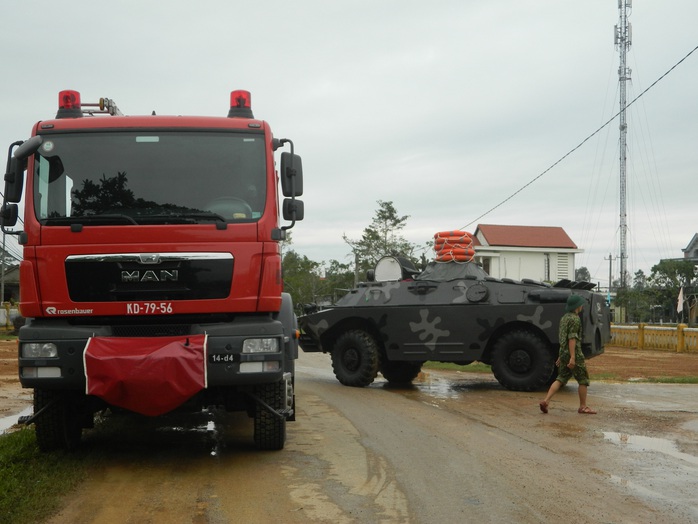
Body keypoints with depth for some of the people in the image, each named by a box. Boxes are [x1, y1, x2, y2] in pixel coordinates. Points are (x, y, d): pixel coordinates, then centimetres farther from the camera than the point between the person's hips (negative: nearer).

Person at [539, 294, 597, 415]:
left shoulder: (564, 317, 16)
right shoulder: (575, 319, -14)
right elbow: (572, 338, -21)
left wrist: (561, 356, 24)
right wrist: (572, 357, -24)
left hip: (564, 353, 9)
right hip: (575, 354, -9)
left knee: (561, 378, 8)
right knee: (583, 380, 3)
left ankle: (546, 401, -5)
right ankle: (583, 407, 9)